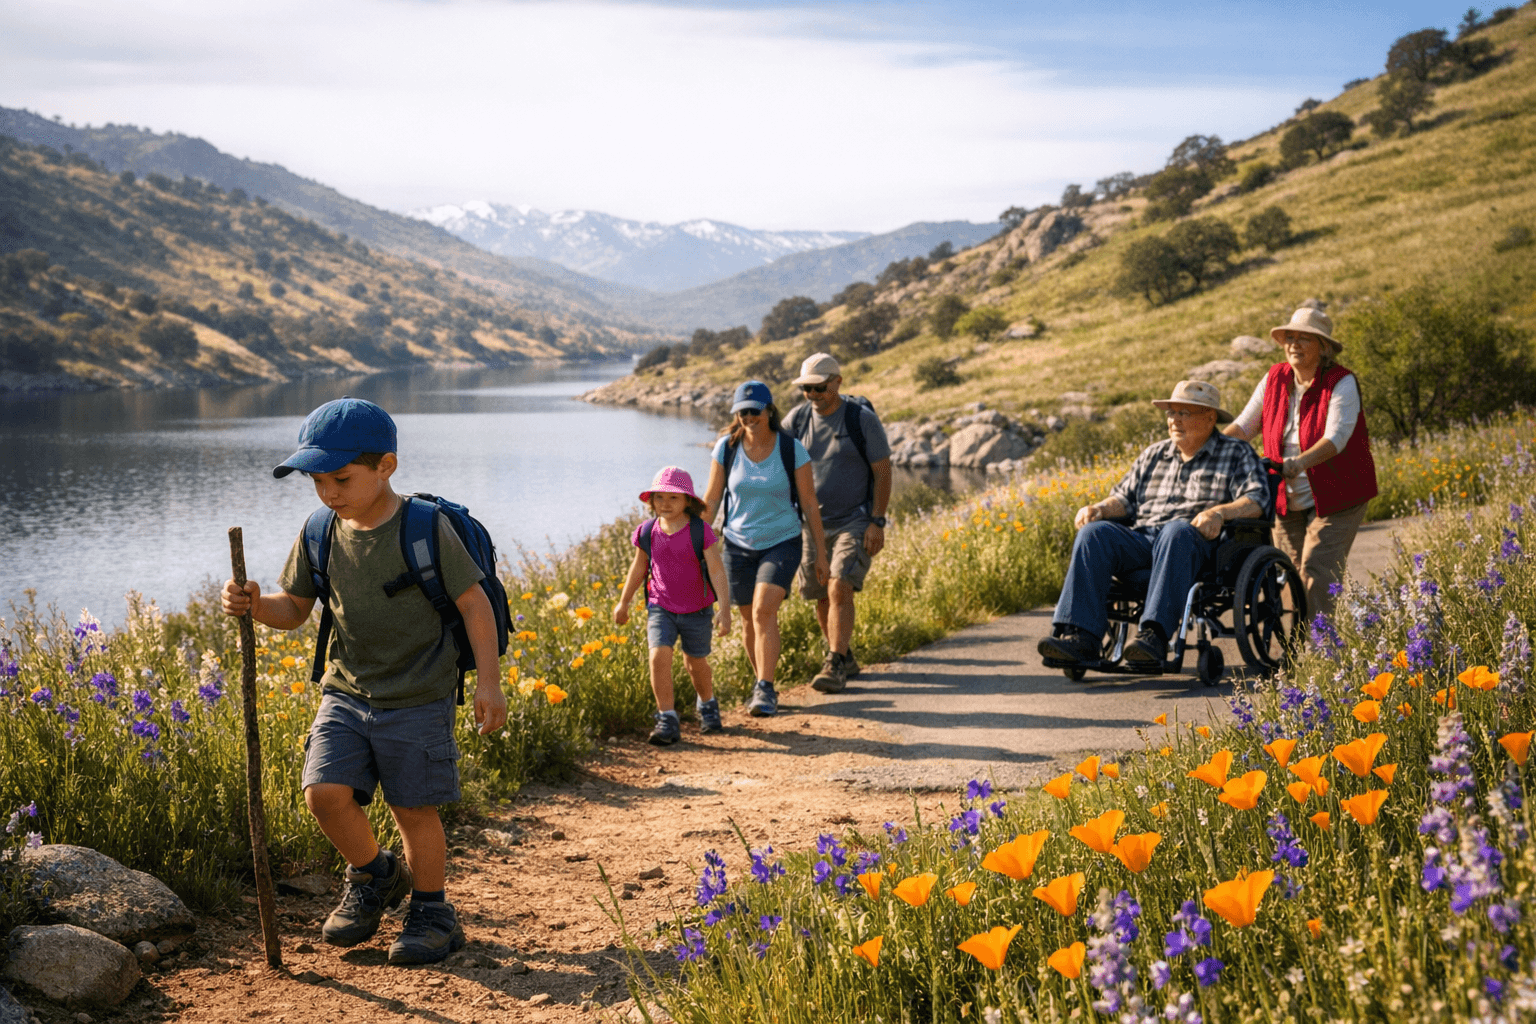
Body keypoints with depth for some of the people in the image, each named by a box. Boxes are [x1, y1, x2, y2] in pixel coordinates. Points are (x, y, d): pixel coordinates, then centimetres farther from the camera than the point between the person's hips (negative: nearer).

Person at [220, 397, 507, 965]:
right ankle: (375, 876, 18)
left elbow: (474, 603, -8)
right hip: (346, 691, 4)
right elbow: (294, 609, 9)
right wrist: (254, 604, -13)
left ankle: (430, 911, 24)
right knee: (325, 791, -10)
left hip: (418, 699, -4)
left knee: (414, 808, 2)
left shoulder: (426, 529, -13)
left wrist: (489, 682, -11)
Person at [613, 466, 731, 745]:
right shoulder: (648, 532, -6)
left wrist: (724, 608, -24)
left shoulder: (700, 531, -15)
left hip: (696, 610, -1)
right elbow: (639, 567, 10)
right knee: (659, 656, -18)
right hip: (660, 607, 1)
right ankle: (667, 720, -11)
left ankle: (707, 703, 45)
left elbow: (717, 570, -16)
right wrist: (624, 602, 19)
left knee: (696, 663, 14)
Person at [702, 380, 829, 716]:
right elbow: (711, 499, 3)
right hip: (739, 546, 3)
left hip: (782, 543, -3)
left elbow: (809, 502, -2)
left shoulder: (791, 449, -10)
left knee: (764, 611, -22)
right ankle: (762, 683, 31)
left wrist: (820, 551, 0)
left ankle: (765, 691, -18)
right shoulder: (727, 448, -4)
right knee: (749, 621, 10)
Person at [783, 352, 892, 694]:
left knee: (840, 590, -18)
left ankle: (835, 667, -15)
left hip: (855, 522, -4)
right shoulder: (797, 418, 0)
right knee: (822, 597, 10)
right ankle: (846, 657, 29)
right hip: (811, 524, 4)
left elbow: (883, 471, -5)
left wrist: (877, 522, -11)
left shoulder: (862, 419, -9)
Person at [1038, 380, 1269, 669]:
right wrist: (1100, 508, 2)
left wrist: (1219, 512, -22)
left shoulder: (1236, 454, 13)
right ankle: (1081, 637, -37)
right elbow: (1125, 497, 25)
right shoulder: (1153, 456, 28)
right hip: (1141, 540, 5)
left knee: (1177, 531, -40)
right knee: (1093, 533, -24)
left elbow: (1256, 500, -1)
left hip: (1198, 542, -5)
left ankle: (1154, 634, -52)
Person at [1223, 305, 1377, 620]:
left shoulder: (1341, 383, -12)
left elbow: (1335, 438, -24)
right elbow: (1244, 424, 6)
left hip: (1334, 500, -5)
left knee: (1317, 573, -16)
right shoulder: (1275, 378, 4)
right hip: (1287, 503, 5)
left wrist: (1300, 462, -42)